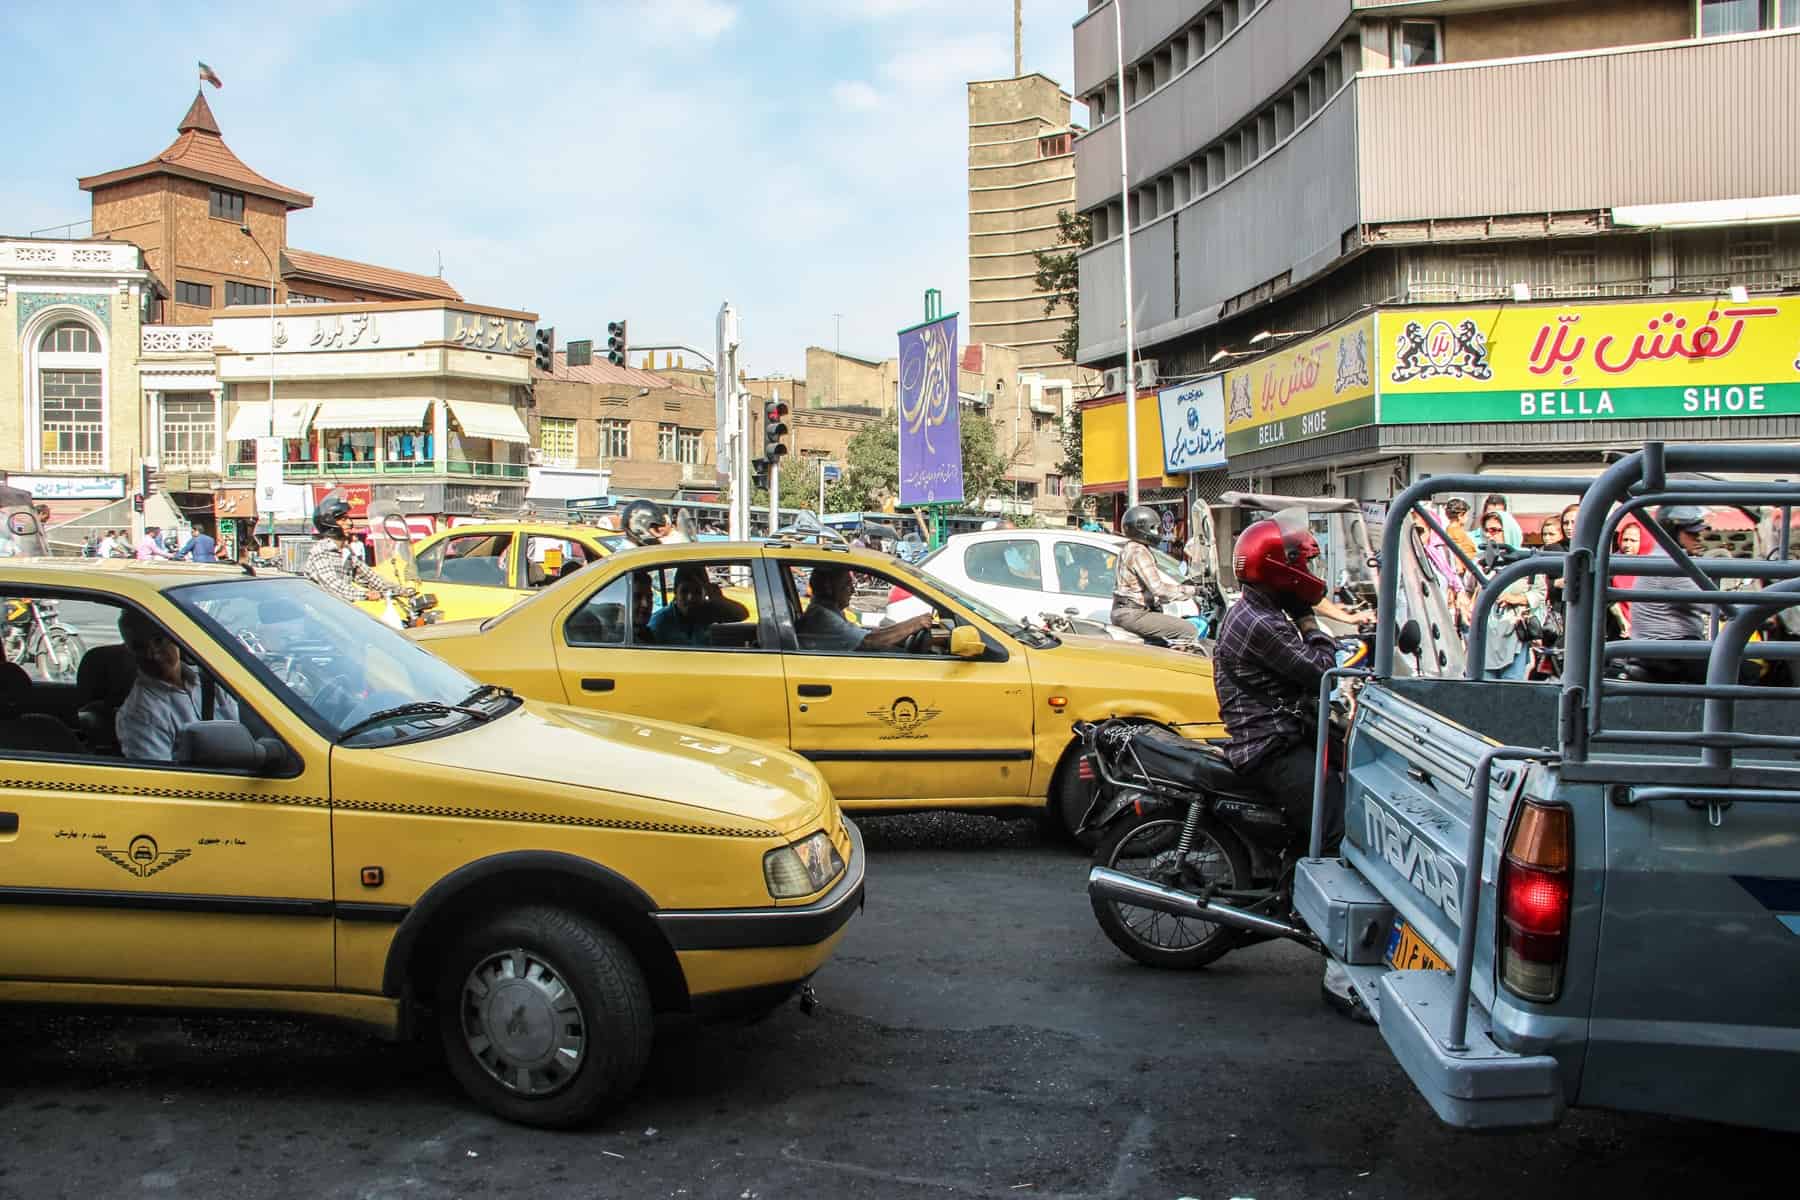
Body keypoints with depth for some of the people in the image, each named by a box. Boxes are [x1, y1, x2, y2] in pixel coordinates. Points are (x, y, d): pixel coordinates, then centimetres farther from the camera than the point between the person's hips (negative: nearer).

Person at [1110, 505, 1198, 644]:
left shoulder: (1128, 549, 19)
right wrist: (1189, 591, -14)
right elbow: (1158, 588, -22)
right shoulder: (1139, 552, -15)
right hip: (1132, 614, -11)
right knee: (1187, 631, -17)